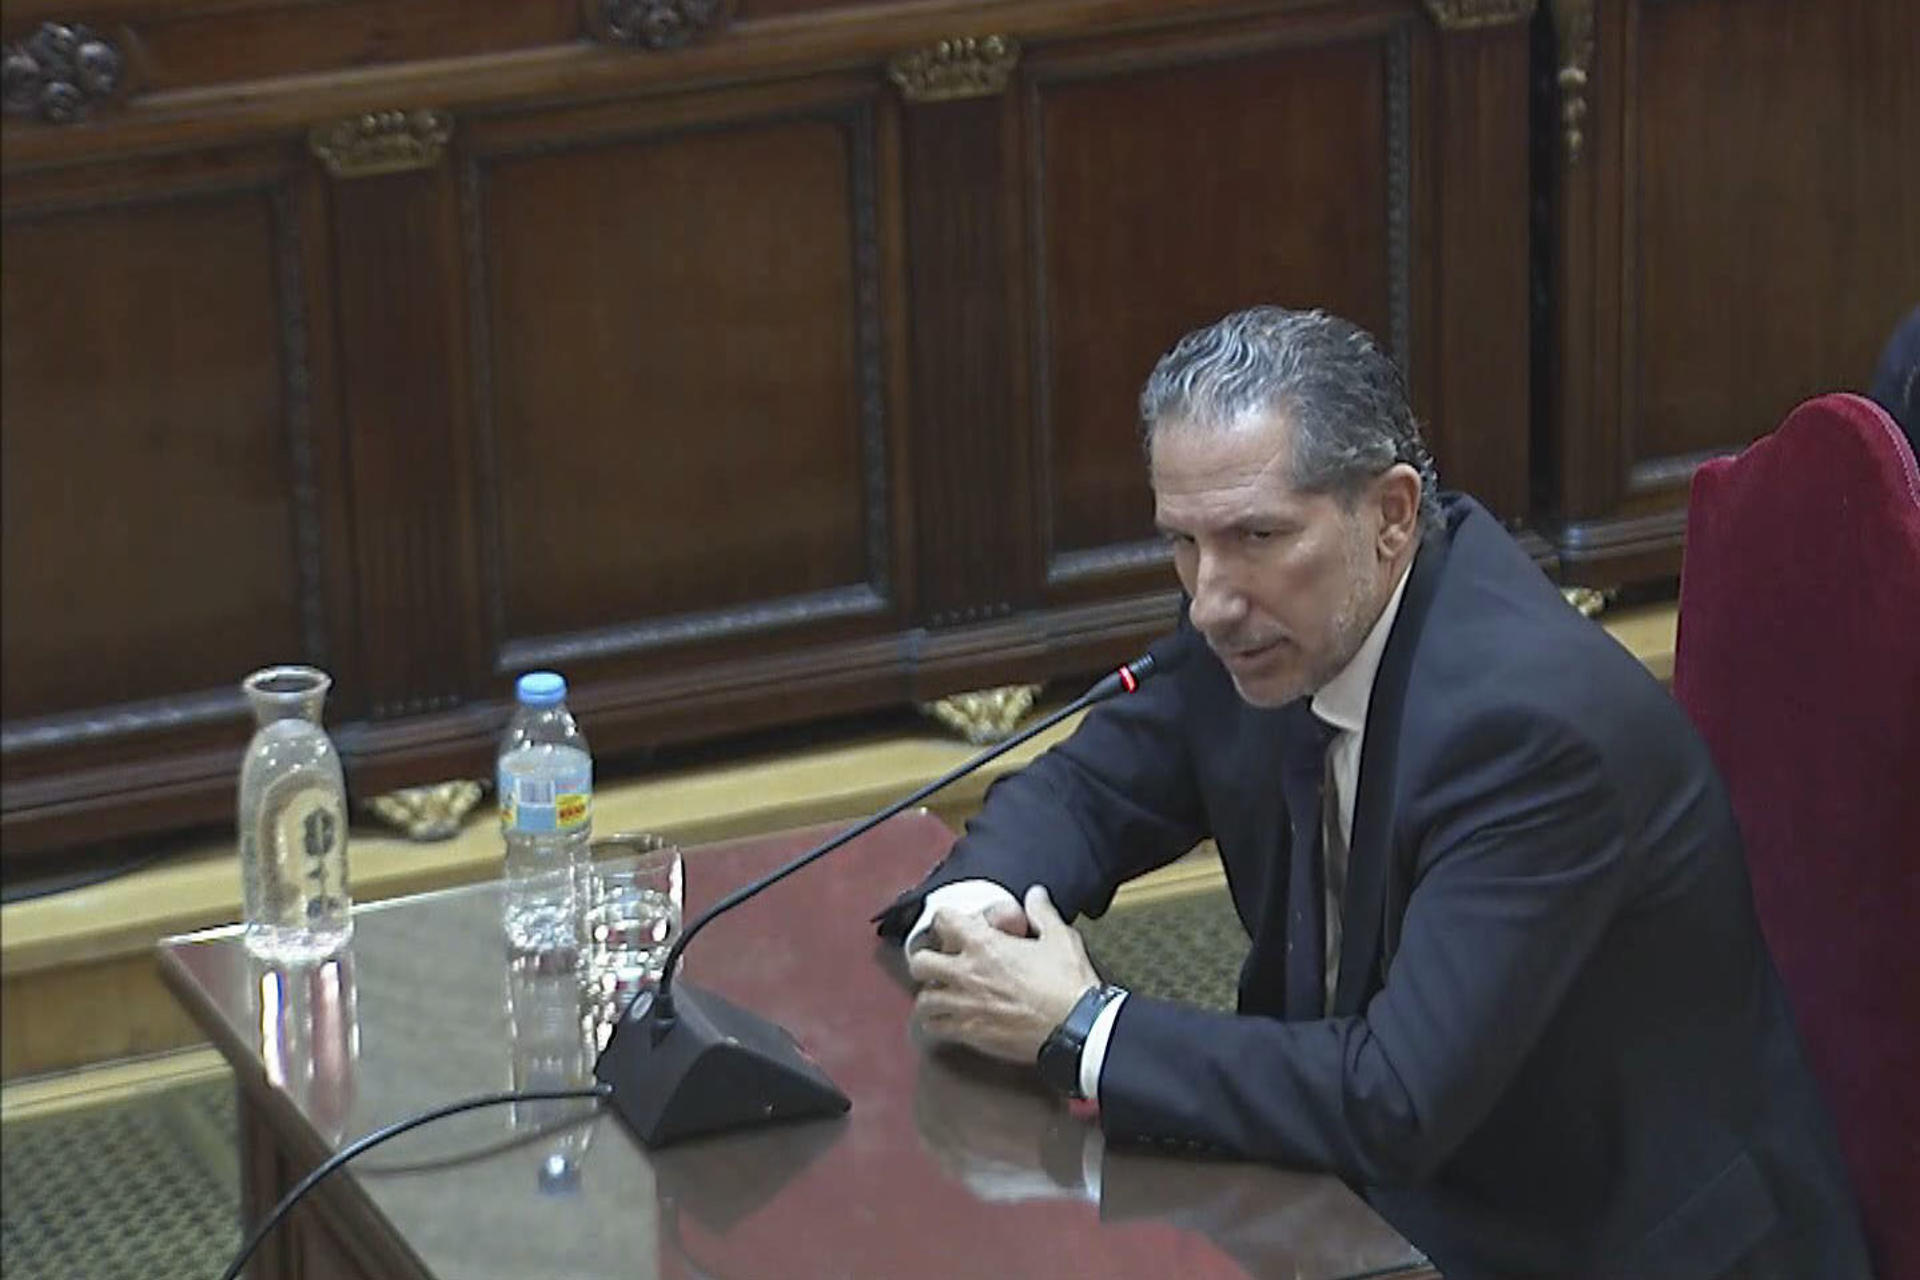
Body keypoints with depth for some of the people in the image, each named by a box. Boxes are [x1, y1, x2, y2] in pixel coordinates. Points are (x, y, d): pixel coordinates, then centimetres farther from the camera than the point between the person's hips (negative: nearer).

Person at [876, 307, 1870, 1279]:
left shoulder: (1533, 720, -28)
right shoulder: (1267, 620, -6)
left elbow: (1396, 1103, -31)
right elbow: (1087, 789, 9)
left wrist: (1077, 1029, -25)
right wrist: (966, 907, -13)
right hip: (1400, 1190, 7)